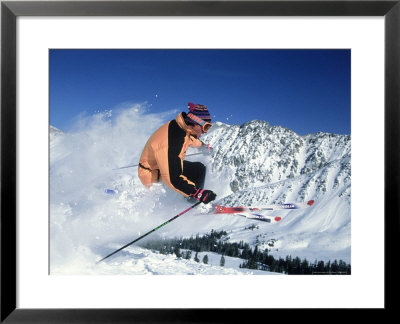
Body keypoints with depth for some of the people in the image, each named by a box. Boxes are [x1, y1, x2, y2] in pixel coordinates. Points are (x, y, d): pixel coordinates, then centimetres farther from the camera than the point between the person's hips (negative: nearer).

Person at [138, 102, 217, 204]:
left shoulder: (183, 126, -11)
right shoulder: (173, 143, -38)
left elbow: (190, 139, 17)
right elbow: (173, 179, -36)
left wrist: (202, 144, 37)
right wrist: (199, 194, -39)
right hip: (154, 177, -10)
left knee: (199, 168, 6)